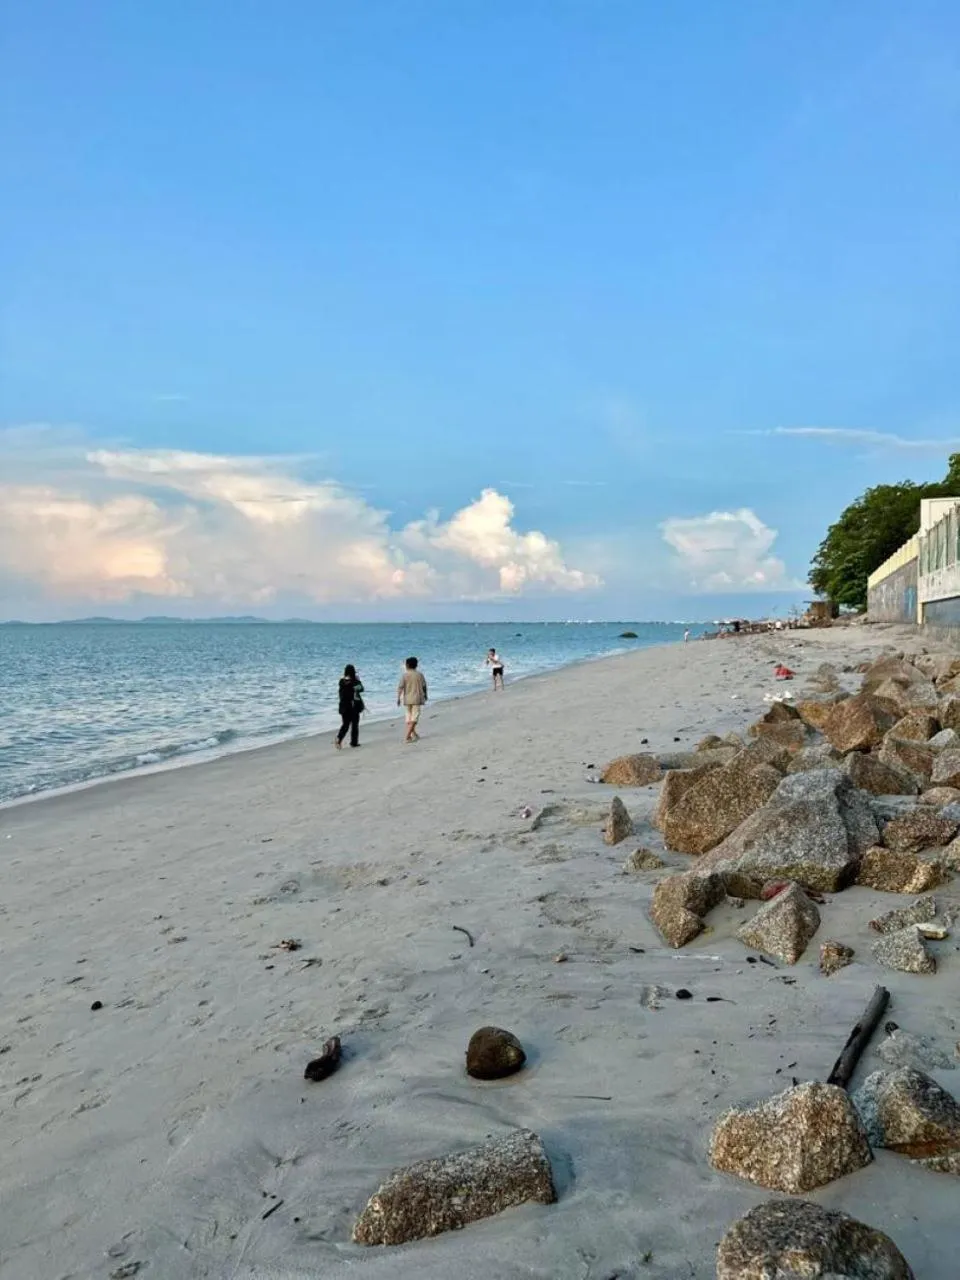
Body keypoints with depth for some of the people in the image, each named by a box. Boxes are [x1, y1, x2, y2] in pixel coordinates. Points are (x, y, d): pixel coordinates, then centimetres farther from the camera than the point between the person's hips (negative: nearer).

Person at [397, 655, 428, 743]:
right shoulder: (420, 674, -1)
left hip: (407, 699, 2)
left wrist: (398, 698, -4)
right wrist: (425, 695, 20)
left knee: (409, 717, 18)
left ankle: (414, 734, 27)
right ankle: (407, 737, -13)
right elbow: (424, 686, 3)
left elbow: (400, 687, -9)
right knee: (414, 718, -3)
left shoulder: (404, 675, -2)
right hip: (417, 699, -2)